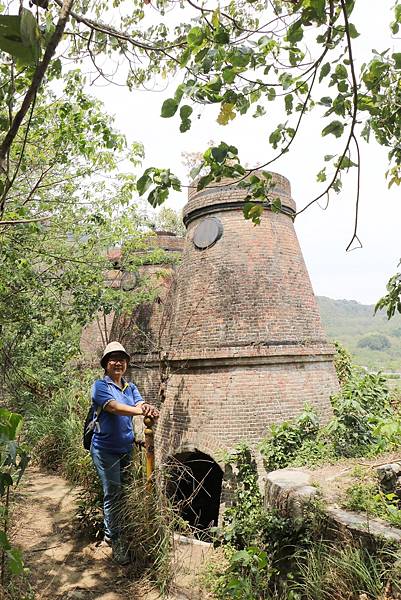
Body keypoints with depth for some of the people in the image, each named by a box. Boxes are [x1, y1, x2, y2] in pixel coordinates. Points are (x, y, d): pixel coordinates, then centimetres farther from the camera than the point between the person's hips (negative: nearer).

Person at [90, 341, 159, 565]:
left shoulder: (131, 387, 6)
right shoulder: (100, 386, -12)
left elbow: (141, 404, -11)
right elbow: (114, 407, -29)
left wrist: (150, 410, -37)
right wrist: (140, 411, -43)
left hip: (126, 447, 6)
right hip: (106, 449, -6)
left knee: (122, 492, 16)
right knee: (113, 494, -3)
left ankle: (109, 533, 35)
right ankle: (116, 540, 12)